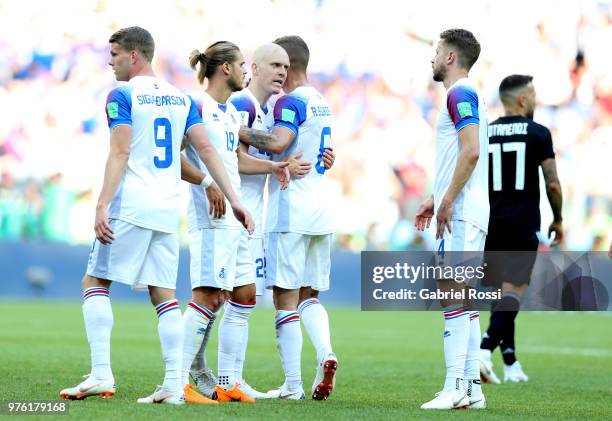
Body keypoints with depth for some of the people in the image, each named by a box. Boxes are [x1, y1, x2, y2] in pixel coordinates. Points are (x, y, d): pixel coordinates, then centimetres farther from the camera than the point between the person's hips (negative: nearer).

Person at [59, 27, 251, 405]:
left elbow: (120, 153, -13)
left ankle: (101, 375, -8)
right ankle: (174, 384, 0)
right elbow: (206, 150, 9)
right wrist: (234, 200, 8)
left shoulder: (122, 96, -4)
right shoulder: (181, 98, 15)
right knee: (163, 292, 8)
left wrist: (103, 206, -18)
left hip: (130, 205, -6)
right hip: (168, 210, 6)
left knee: (95, 283, 2)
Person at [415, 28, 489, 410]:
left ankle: (455, 387, -17)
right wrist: (436, 200, 26)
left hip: (461, 213, -10)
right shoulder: (467, 95, 21)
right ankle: (472, 386, 9)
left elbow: (471, 152, -21)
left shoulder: (460, 93, -11)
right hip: (467, 211, 10)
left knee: (452, 291, -13)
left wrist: (447, 201, -19)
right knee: (462, 295, 9)